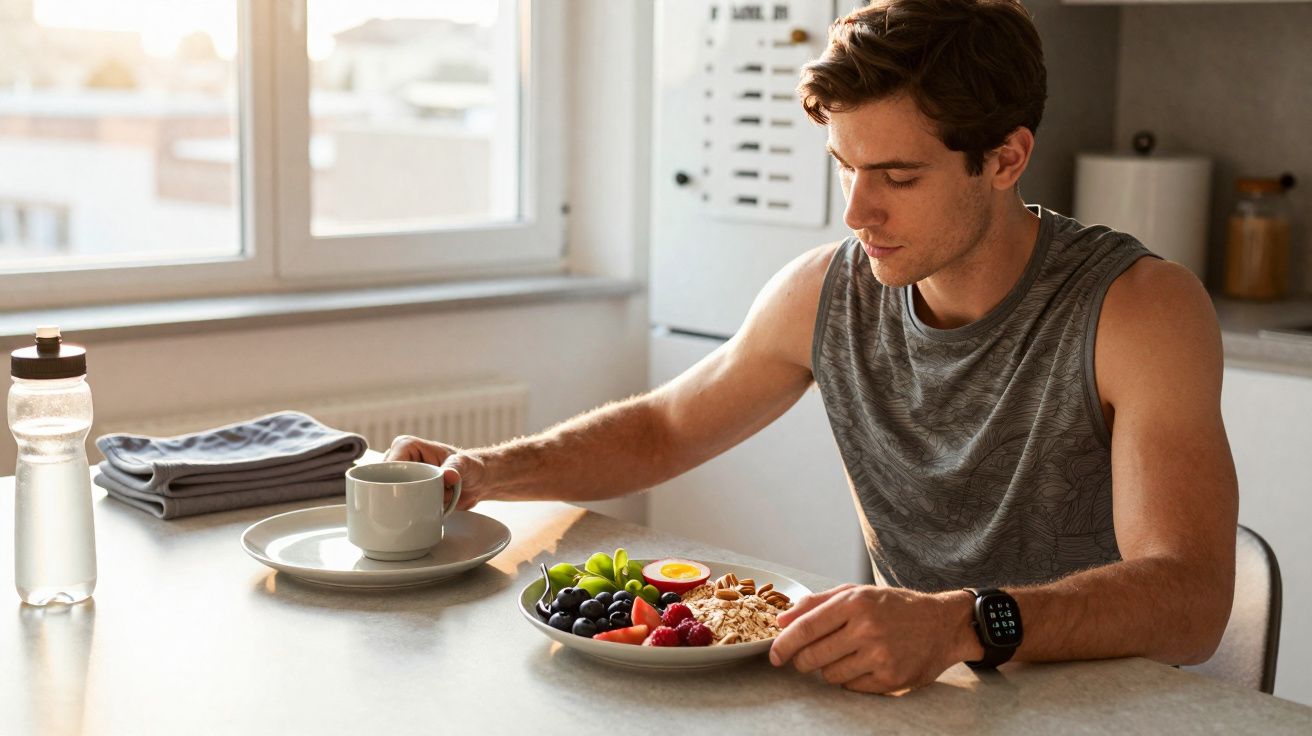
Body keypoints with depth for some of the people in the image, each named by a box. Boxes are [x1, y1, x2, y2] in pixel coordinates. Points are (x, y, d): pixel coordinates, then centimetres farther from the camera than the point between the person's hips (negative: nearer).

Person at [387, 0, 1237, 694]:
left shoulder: (1143, 309, -16)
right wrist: (487, 470, -1)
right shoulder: (825, 293, -1)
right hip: (918, 700, 4)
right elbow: (663, 429, 15)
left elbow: (1189, 603, -27)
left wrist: (957, 625, -44)